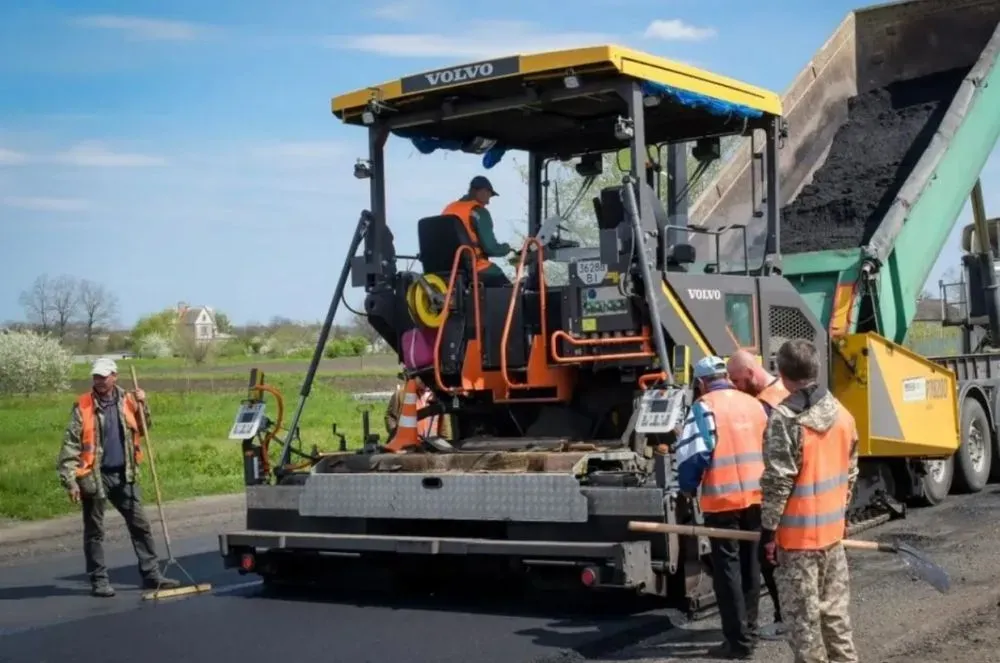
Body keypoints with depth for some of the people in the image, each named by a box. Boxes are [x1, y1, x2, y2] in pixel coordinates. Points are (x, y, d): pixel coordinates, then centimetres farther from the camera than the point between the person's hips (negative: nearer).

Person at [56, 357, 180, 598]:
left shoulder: (126, 400, 4)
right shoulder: (83, 406, -7)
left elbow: (142, 429, 17)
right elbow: (70, 445, -9)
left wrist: (142, 405, 1)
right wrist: (70, 480, -15)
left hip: (123, 474, 4)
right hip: (94, 476, -4)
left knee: (140, 525, 6)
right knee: (94, 531, 6)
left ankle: (151, 574, 14)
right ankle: (98, 581, 15)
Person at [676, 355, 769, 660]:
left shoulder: (704, 407, -9)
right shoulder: (754, 404, 9)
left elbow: (694, 452, -15)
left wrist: (687, 487, 2)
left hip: (722, 499, -6)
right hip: (756, 497, 6)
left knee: (727, 569, 1)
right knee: (750, 566, 17)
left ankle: (738, 641, 1)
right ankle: (747, 629, 27)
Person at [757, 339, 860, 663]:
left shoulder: (784, 418, -18)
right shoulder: (841, 413, 5)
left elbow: (777, 481, -18)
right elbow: (850, 472, 13)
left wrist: (768, 530, -11)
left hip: (797, 533, -7)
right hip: (832, 528, 7)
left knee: (803, 614, 2)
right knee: (834, 607, 17)